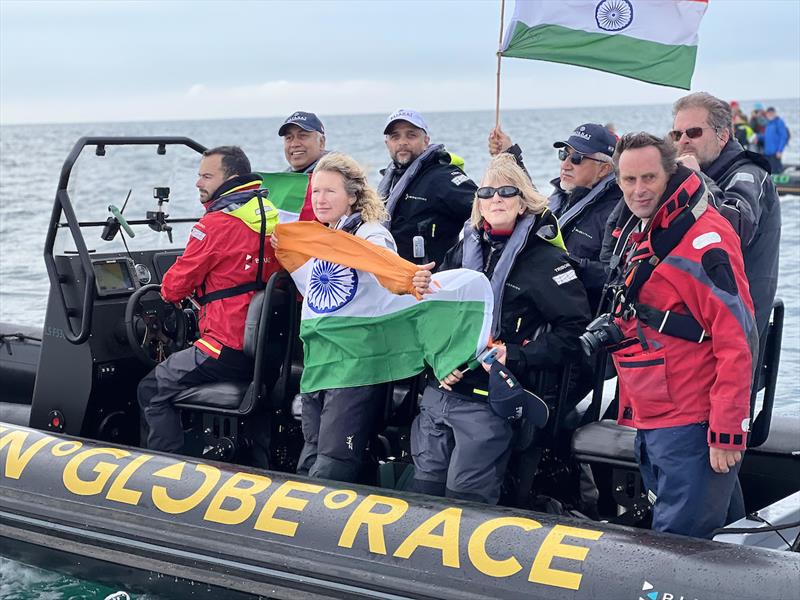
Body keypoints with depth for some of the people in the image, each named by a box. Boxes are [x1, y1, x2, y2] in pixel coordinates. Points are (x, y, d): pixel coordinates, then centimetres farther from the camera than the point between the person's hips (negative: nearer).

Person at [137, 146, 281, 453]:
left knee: (153, 391, 7)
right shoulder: (271, 216, 9)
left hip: (230, 349, -9)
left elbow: (174, 287, -6)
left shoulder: (217, 223, -14)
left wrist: (170, 291, 17)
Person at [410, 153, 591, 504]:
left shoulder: (544, 258, -7)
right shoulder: (466, 248, 13)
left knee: (464, 500, -5)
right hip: (438, 389, 7)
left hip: (486, 400, -6)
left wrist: (517, 356, -20)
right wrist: (424, 291, 2)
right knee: (424, 491, 11)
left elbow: (575, 327, -11)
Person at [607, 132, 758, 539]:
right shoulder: (646, 239, 14)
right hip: (650, 424, 10)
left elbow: (737, 340, -20)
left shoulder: (704, 238, -16)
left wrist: (727, 432, -21)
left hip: (691, 426, -10)